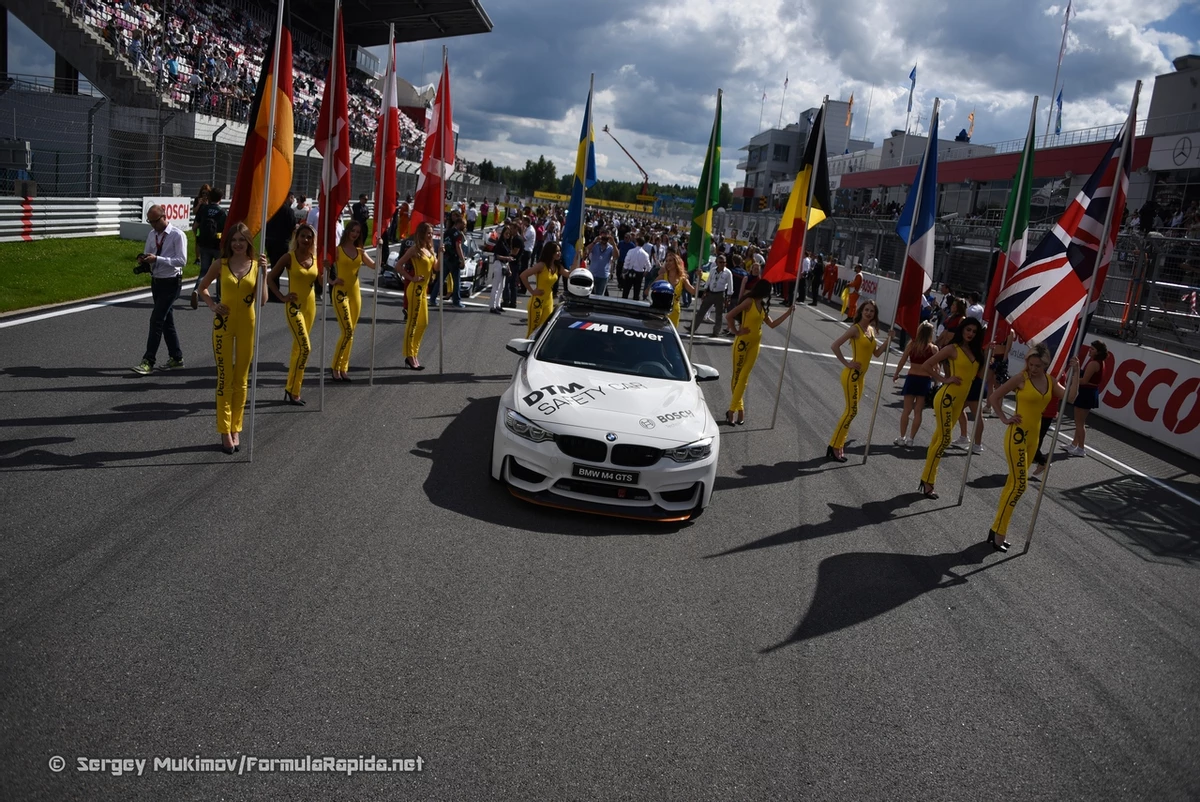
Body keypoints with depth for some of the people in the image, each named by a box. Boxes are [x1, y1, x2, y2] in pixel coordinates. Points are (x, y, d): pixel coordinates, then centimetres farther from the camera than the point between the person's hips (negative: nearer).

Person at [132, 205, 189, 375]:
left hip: (171, 283, -8)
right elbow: (148, 254, 18)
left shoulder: (177, 235, -13)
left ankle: (148, 361, -9)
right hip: (156, 282, 8)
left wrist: (157, 259, -26)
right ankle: (176, 357, 26)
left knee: (156, 320, -12)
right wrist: (143, 259, -6)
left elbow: (182, 260, -20)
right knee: (167, 321, 14)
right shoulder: (152, 234, 8)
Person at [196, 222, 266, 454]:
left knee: (241, 379, 9)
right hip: (224, 324, -1)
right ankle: (225, 432, 6)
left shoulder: (256, 265, -1)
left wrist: (263, 274, -16)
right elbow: (202, 287, 12)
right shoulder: (220, 264, -1)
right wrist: (212, 304, -4)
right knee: (225, 378, 1)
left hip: (247, 325, 1)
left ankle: (236, 429, 19)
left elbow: (262, 301, -8)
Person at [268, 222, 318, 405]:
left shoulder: (315, 259, 5)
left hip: (310, 305, 6)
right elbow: (270, 278, -5)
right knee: (304, 347, -14)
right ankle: (293, 391, -4)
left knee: (298, 348, 11)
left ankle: (290, 388, 21)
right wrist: (282, 297, -12)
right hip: (294, 306, -5)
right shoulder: (289, 257, -9)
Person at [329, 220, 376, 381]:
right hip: (340, 293, -5)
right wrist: (331, 281, -15)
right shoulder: (337, 250, -4)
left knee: (350, 333, 7)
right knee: (347, 331, -12)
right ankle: (335, 367, 0)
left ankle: (344, 368, 15)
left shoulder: (360, 252, 10)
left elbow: (375, 266, -3)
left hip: (355, 293, 5)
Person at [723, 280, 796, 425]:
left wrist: (788, 313, 14)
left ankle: (732, 410, 5)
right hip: (743, 342, -7)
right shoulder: (749, 301, -14)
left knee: (744, 376, 4)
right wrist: (736, 332, -15)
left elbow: (772, 324, 16)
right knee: (737, 375, 3)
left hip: (755, 344, 7)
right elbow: (729, 316, -21)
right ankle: (739, 408, 9)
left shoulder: (762, 306, 9)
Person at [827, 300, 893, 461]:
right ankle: (834, 447, -2)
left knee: (850, 410, 11)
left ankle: (839, 444, 20)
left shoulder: (871, 330, 10)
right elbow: (834, 346, -21)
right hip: (851, 375, -8)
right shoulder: (855, 329, -14)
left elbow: (876, 353, 19)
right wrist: (847, 364, -18)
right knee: (852, 410, -8)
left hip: (861, 376, 8)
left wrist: (888, 340, 4)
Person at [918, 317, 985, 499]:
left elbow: (979, 373, 6)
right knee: (944, 438, -9)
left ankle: (927, 479, 20)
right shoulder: (953, 349, -9)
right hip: (947, 397, -7)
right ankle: (927, 482, -2)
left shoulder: (976, 351, 10)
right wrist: (944, 380, -12)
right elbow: (927, 365, -11)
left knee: (940, 437, 12)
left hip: (960, 400, 7)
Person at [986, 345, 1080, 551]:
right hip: (1018, 434, -7)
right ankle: (998, 532, -2)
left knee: (1014, 482, 11)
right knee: (1019, 483, -9)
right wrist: (1004, 418, -8)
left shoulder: (1050, 382, 5)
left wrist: (1075, 372, -9)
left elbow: (1070, 396, -6)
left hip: (1033, 435, 7)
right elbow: (993, 397, -7)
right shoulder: (1021, 379, -11)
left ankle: (997, 529, 20)